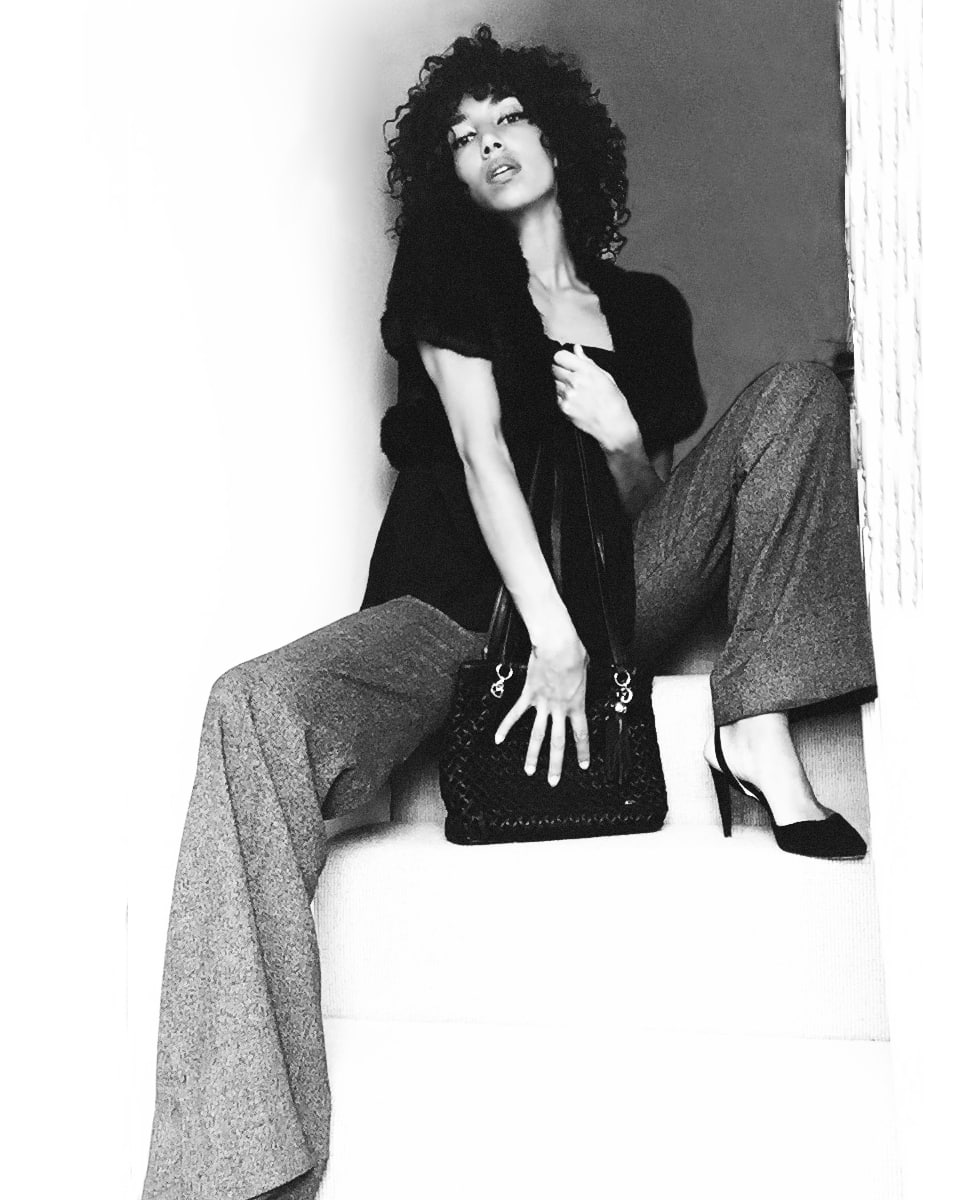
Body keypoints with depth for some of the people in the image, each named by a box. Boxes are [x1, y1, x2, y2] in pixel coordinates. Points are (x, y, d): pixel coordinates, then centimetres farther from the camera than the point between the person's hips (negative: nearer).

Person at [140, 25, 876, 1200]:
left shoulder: (645, 308, 16)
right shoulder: (447, 270, 7)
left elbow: (646, 506, 17)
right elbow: (481, 448, -8)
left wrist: (624, 440, -8)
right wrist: (552, 639, -20)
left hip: (613, 590, 3)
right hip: (459, 606, -3)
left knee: (797, 393, -5)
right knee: (257, 710, -35)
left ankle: (757, 729, -21)